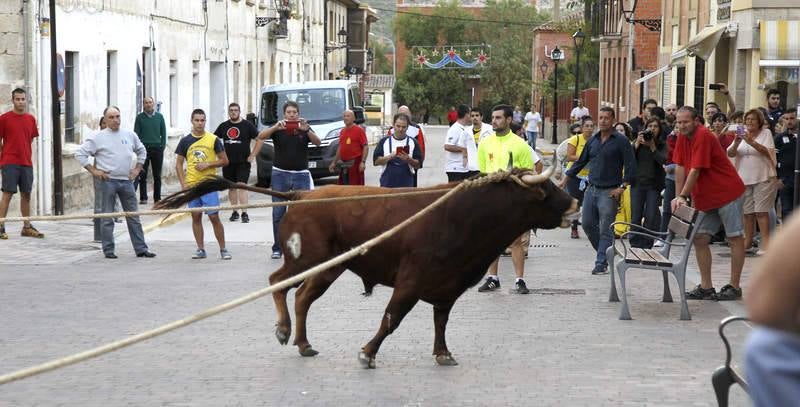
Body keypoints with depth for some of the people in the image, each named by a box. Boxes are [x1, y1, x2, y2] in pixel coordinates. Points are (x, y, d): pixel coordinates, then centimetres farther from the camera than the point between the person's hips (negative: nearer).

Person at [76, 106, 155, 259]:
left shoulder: (129, 135, 10)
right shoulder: (98, 137, -2)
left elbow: (142, 151, 26)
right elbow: (80, 154, -2)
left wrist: (137, 168, 15)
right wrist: (93, 170, -6)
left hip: (127, 180, 4)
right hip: (108, 180, -4)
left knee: (133, 216, 6)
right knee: (107, 217, 0)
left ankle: (141, 249, 9)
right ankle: (108, 250, 6)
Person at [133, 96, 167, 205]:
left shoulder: (159, 117, 8)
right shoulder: (140, 117, 4)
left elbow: (163, 133, 10)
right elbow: (136, 134, 3)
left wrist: (162, 146, 0)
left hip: (157, 148, 1)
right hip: (144, 148, -1)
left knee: (157, 175, 5)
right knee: (142, 175, -3)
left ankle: (157, 198, 11)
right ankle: (143, 198, 0)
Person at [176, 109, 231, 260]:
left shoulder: (213, 139, 1)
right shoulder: (185, 141, 6)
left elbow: (224, 161, 3)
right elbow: (178, 164, 9)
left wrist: (208, 164, -12)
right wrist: (183, 183, -2)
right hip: (191, 185, 3)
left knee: (214, 217, -6)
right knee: (196, 217, 6)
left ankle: (223, 249, 1)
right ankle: (201, 249, 13)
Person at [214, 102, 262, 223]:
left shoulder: (247, 125, -1)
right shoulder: (223, 126, 9)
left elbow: (260, 140, -2)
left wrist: (252, 155, -7)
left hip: (243, 162, -4)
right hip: (228, 163, 4)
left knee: (242, 186, -13)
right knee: (232, 187, 9)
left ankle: (244, 213, -16)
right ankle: (235, 212, 18)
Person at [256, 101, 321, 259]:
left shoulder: (305, 129, 4)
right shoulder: (278, 129, 3)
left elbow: (318, 142, -11)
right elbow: (261, 136, -12)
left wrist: (306, 130, -30)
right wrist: (276, 127, -30)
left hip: (301, 175, 0)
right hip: (280, 174, 0)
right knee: (278, 213, 1)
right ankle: (277, 248, 7)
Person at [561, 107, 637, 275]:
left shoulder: (621, 141, -6)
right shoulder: (593, 140, 11)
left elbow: (631, 166, -8)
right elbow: (581, 162, 19)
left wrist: (622, 187, -15)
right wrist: (565, 179, 16)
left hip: (609, 192, -6)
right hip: (592, 189, 6)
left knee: (606, 229, -4)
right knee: (587, 224, 7)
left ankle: (602, 263, 0)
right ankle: (604, 252, 25)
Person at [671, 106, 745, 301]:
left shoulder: (703, 136, -20)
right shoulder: (682, 137, 3)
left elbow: (695, 170, -23)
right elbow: (680, 167, 4)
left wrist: (683, 196, -22)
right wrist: (679, 197, -2)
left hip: (728, 192, -9)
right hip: (705, 197, 9)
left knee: (734, 239, -1)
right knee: (700, 239, 4)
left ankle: (734, 287, 1)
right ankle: (706, 287, 8)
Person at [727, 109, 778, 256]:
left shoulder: (766, 133, -1)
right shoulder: (742, 134, 9)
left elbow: (767, 152, -15)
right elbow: (730, 154, 1)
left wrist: (751, 142, -26)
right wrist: (736, 143, -19)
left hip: (763, 178, -4)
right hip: (744, 178, 4)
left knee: (761, 211, -8)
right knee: (747, 212, 8)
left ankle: (765, 242, -6)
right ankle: (748, 240, 18)